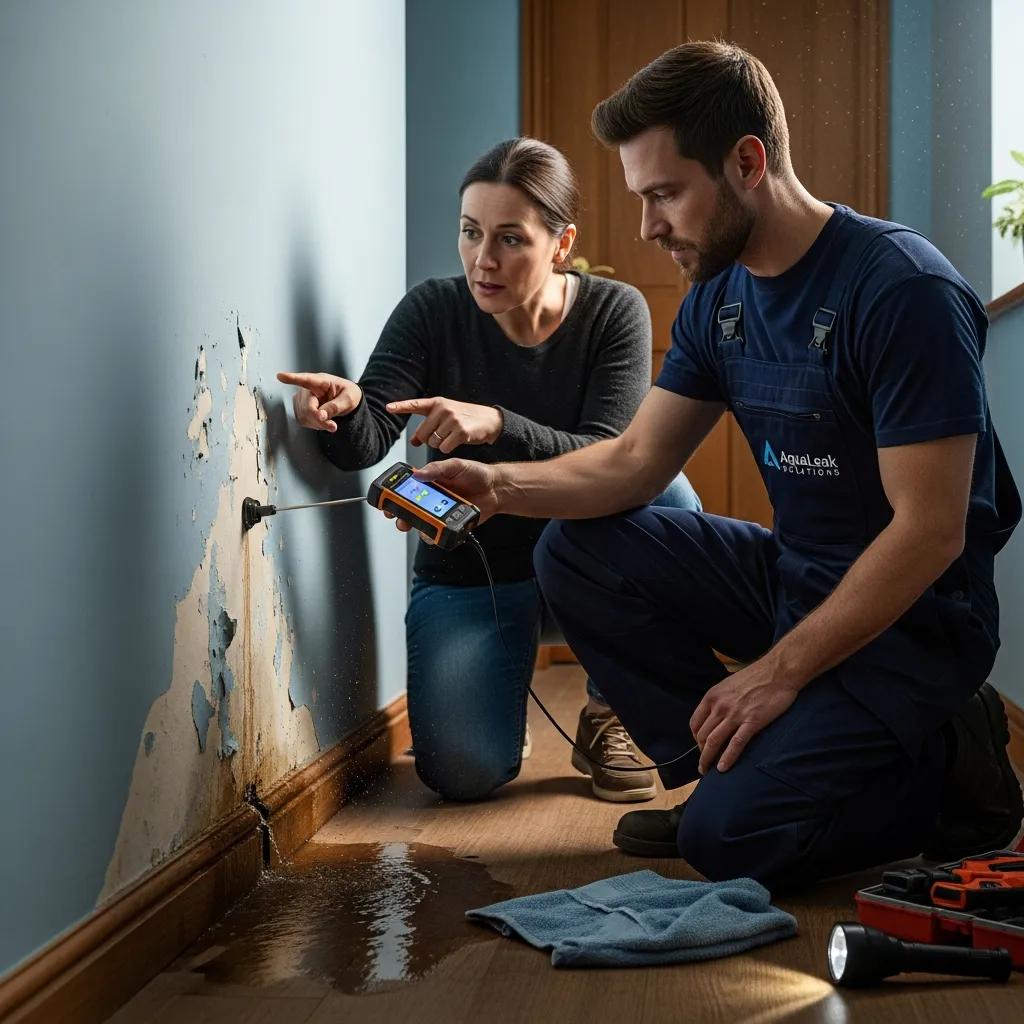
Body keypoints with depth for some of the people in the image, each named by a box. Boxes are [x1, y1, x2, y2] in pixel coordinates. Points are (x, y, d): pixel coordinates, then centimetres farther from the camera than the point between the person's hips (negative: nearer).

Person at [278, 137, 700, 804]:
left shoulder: (614, 313, -12)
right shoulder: (432, 312, -11)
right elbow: (366, 443, -21)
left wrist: (497, 425, -40)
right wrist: (346, 408, -45)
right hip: (467, 569, 0)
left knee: (664, 497, -33)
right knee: (465, 771, -22)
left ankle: (609, 714, -10)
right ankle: (496, 691, 19)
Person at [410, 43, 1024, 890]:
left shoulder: (903, 289, -22)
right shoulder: (720, 297, 3)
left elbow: (930, 532, -24)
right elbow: (637, 460, 6)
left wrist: (781, 670, -23)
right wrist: (498, 486, -12)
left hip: (913, 621, -8)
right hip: (793, 578, 8)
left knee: (730, 837, -22)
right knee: (579, 552, -4)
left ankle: (946, 765, 2)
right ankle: (737, 767, 1)